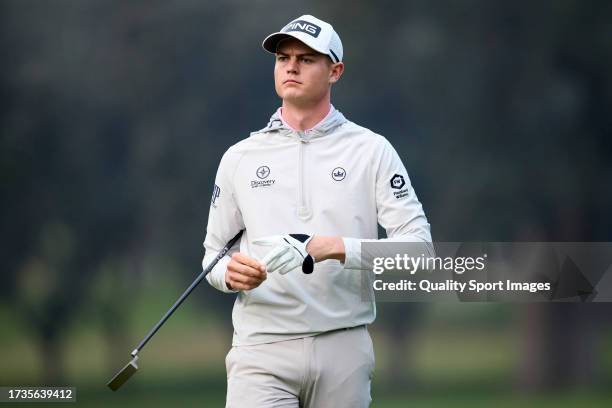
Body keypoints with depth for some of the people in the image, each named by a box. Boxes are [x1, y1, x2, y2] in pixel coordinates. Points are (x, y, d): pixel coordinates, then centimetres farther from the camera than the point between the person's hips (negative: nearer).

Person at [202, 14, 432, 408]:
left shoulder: (371, 150, 3)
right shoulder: (240, 157, 10)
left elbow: (417, 244, -6)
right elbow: (213, 252, 16)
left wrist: (336, 248, -21)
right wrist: (229, 273, -9)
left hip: (344, 348, 0)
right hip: (263, 348, 0)